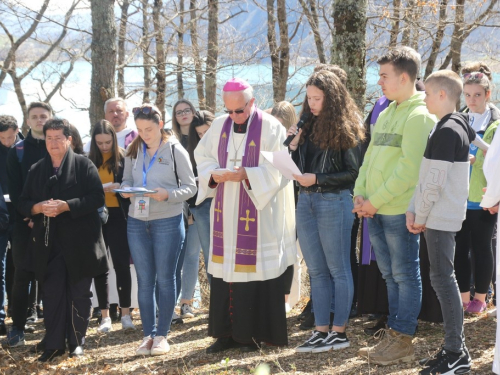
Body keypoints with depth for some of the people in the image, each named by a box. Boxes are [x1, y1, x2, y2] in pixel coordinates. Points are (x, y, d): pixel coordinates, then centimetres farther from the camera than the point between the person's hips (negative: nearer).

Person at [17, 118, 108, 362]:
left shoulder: (84, 165, -1)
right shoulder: (36, 170, 12)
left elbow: (97, 198, -10)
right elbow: (23, 203, 10)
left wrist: (66, 206, -20)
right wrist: (39, 207, -13)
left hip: (79, 241, -3)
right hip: (49, 243, 3)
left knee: (80, 293, 6)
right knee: (52, 294, 3)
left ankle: (77, 342, 17)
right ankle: (53, 344, 8)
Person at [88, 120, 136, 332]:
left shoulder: (123, 159, -1)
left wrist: (120, 187, -20)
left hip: (117, 215, -3)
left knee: (121, 264, -4)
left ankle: (126, 314, 4)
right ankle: (105, 316, 12)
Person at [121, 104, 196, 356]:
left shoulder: (175, 151, -6)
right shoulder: (133, 151, 6)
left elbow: (190, 187, -5)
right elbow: (127, 180, 13)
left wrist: (168, 195, -22)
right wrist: (126, 189, -10)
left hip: (167, 222, -4)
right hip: (137, 222, 4)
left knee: (164, 279, 4)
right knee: (144, 280, 7)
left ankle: (162, 335, 12)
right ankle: (148, 334, 15)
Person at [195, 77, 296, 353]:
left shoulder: (270, 128, -7)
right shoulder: (219, 126, 8)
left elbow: (278, 169, -10)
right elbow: (202, 157, 14)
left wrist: (247, 175, -22)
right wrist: (213, 174, -6)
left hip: (259, 214, -4)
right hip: (225, 213, 5)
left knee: (255, 267, -2)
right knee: (224, 268, 5)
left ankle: (253, 332, 8)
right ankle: (226, 332, 13)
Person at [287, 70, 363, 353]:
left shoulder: (346, 129, -7)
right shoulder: (308, 126, 11)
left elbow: (353, 172, -9)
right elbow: (299, 167, 13)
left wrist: (318, 179, -16)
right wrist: (293, 146, -5)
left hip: (334, 201, -7)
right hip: (306, 201, 7)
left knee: (338, 270, 1)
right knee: (316, 272, 9)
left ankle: (340, 332, 7)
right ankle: (321, 331, 14)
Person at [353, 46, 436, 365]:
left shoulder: (419, 115, -11)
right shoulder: (386, 114, 16)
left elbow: (409, 169, -18)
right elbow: (370, 157, 18)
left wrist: (375, 201, -16)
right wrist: (360, 194, 3)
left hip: (399, 210, -8)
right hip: (375, 210, 8)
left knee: (405, 275, 1)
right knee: (391, 276, 14)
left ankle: (402, 342, 8)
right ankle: (394, 336, 23)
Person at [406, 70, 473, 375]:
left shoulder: (446, 131, -16)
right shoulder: (457, 127, 15)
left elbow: (434, 182, -20)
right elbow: (426, 176, 14)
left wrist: (420, 216, -8)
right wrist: (413, 210, 8)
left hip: (440, 218, -9)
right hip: (441, 218, 9)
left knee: (443, 279, -7)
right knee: (443, 279, 11)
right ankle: (455, 348, 17)